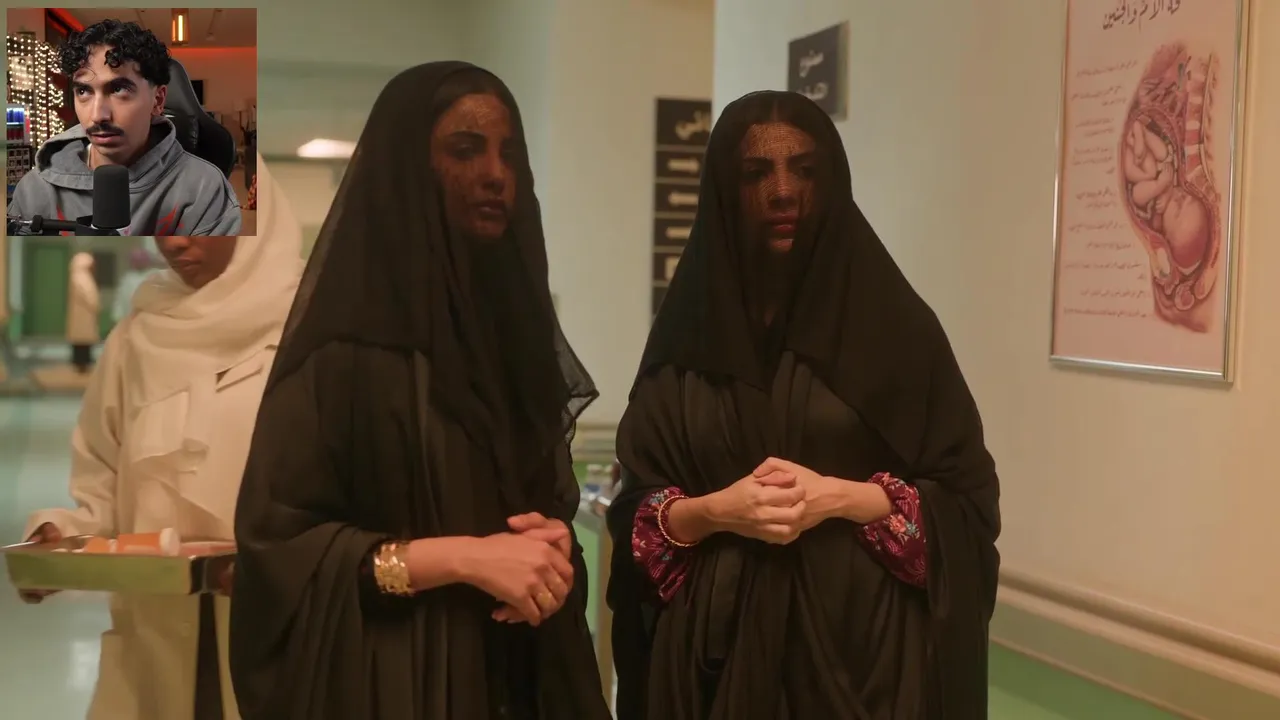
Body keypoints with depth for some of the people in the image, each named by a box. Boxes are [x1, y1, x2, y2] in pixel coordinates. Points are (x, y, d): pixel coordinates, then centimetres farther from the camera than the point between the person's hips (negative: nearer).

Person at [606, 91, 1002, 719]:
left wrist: (841, 499, -16)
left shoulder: (895, 323, -1)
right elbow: (635, 510, 4)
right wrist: (712, 510, -15)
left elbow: (968, 502, -2)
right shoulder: (687, 331, 4)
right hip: (718, 648, 1)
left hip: (864, 642, -1)